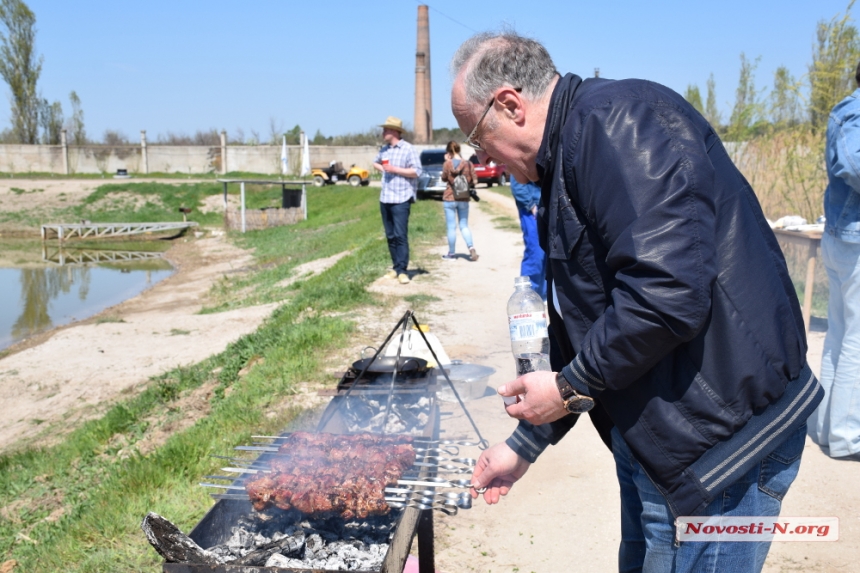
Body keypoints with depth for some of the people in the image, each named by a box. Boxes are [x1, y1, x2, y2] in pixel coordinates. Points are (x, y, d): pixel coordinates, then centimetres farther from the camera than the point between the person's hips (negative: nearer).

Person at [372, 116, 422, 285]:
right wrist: (381, 168, 12)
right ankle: (395, 267, 15)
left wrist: (395, 169, -15)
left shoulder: (408, 149, -7)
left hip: (401, 199, -7)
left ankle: (401, 270, -8)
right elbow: (375, 162, 33)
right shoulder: (384, 150, 14)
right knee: (390, 236, 9)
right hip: (385, 199, 7)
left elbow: (416, 171, -12)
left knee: (401, 236, -10)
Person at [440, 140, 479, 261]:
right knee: (464, 226, 11)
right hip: (464, 199, 2)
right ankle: (471, 248, -8)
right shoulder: (468, 164, -3)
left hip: (449, 199, -2)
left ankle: (451, 253, 11)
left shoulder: (447, 164, -10)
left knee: (451, 227, 5)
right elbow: (474, 181, -2)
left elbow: (444, 178, 4)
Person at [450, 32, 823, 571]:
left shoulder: (616, 121, -18)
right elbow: (582, 322, 18)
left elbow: (666, 293, -31)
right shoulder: (569, 152, 14)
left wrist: (570, 387, -14)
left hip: (718, 439, -10)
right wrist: (524, 445, 21)